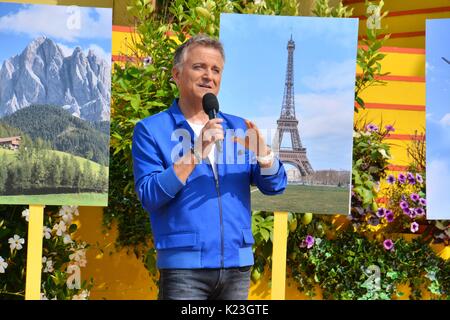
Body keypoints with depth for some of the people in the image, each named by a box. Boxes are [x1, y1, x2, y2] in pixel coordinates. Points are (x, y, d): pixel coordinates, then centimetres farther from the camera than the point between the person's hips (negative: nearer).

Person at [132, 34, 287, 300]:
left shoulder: (238, 128, 11)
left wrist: (262, 151, -17)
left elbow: (275, 186, 3)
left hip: (238, 264, 4)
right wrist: (196, 153, -20)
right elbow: (149, 196, -12)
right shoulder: (151, 130, -1)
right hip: (184, 265, -4)